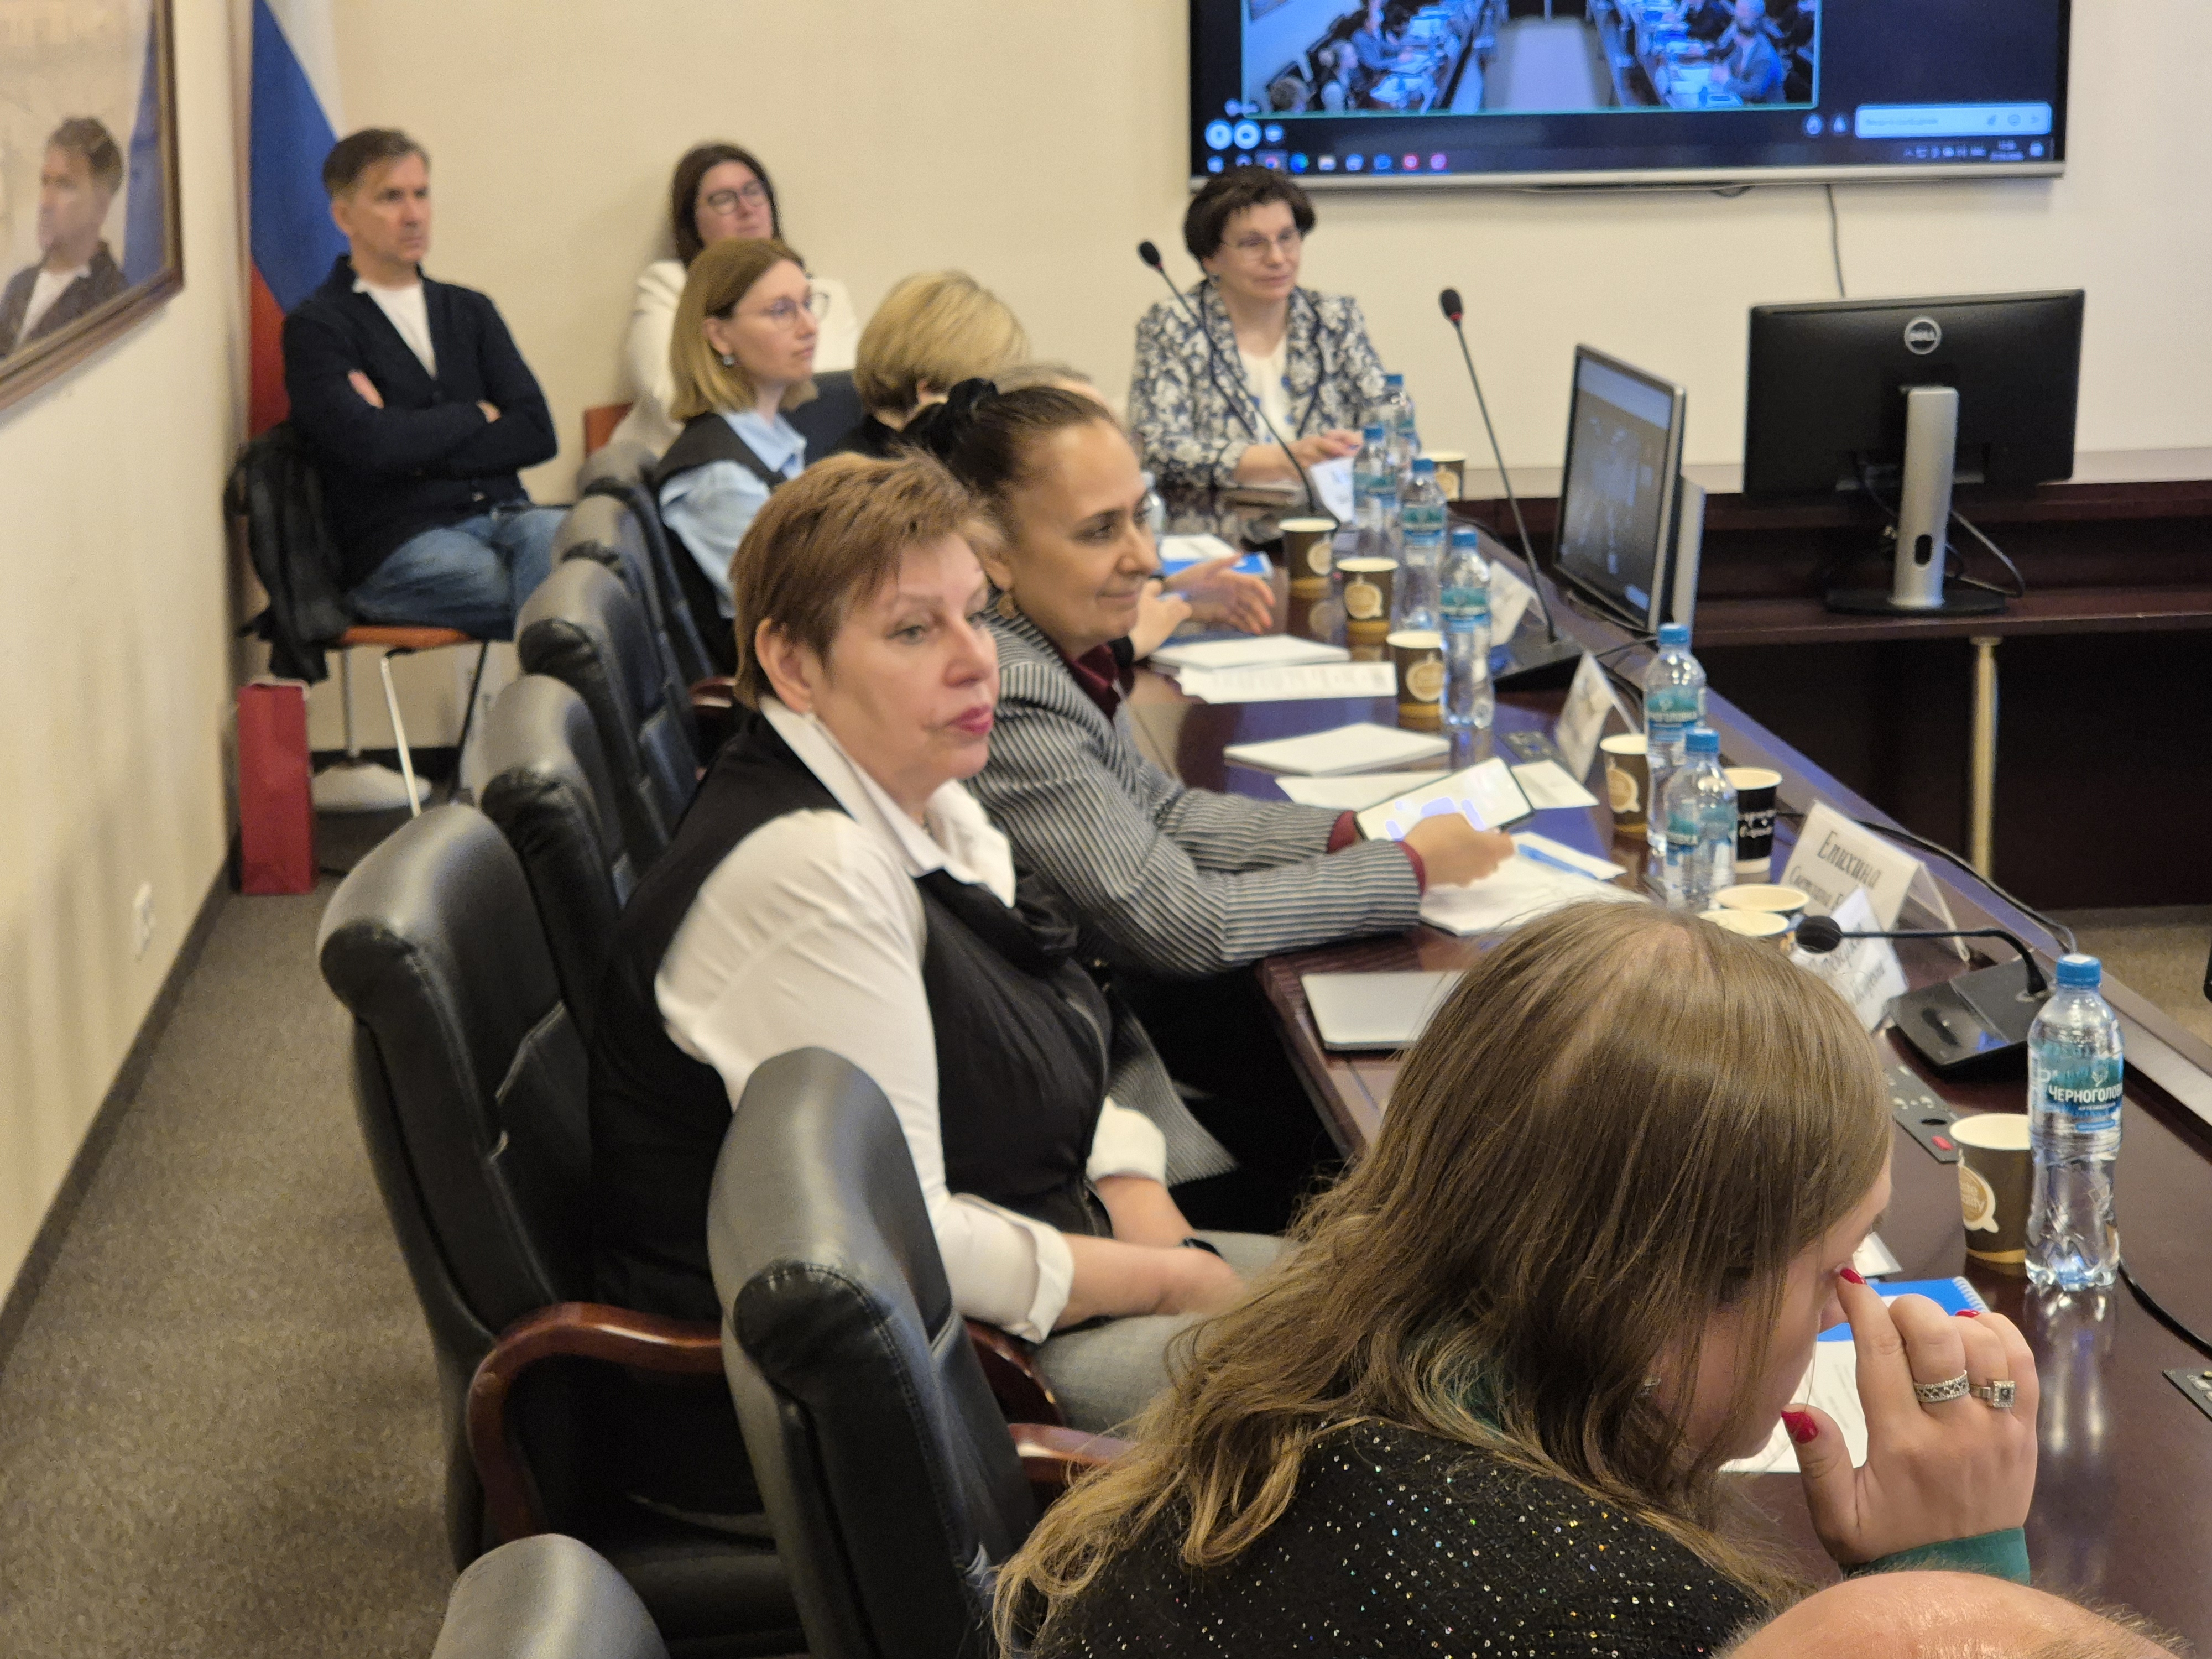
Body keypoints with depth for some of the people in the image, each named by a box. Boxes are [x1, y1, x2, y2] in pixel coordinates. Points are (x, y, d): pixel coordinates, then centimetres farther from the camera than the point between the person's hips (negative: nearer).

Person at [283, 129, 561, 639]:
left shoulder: (470, 311, 23)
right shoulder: (315, 328, 6)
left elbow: (537, 433, 10)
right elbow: (370, 447, -11)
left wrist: (418, 446, -2)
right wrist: (477, 416, 4)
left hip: (501, 519, 5)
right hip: (397, 548, -5)